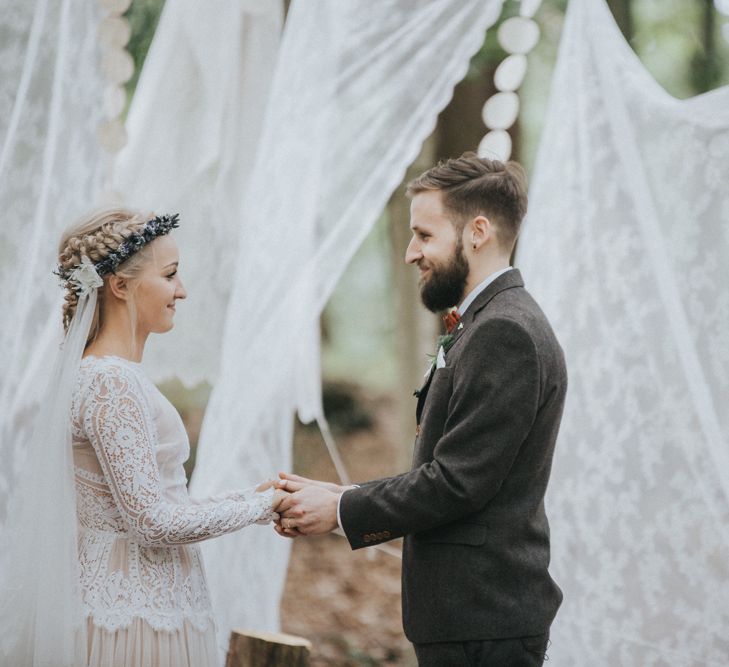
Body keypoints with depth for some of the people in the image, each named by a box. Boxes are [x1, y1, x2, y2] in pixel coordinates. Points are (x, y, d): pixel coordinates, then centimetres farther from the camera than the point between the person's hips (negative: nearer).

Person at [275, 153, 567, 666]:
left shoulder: (505, 333, -17)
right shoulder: (493, 324, 16)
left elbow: (457, 483, -21)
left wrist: (341, 511, -10)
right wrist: (345, 499, 6)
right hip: (472, 611, 10)